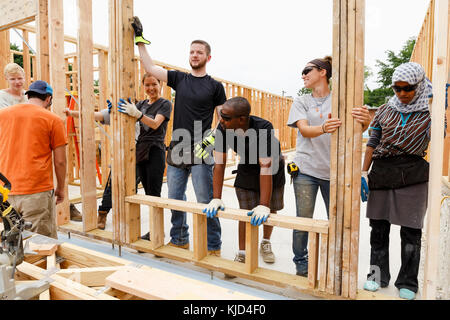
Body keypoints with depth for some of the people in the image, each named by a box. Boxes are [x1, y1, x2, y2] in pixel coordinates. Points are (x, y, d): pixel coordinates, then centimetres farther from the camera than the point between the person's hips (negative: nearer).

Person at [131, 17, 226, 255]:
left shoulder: (215, 86, 2)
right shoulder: (179, 79, 12)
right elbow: (150, 67, 10)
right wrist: (140, 39, 10)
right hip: (177, 150, 5)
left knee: (205, 201, -2)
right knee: (174, 199, 13)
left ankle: (213, 247, 13)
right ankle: (179, 240, 31)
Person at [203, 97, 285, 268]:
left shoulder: (264, 129, -39)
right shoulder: (223, 129, -28)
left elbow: (266, 168, -42)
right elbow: (220, 164, -23)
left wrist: (264, 206, -45)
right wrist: (216, 199, -27)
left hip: (272, 167, -2)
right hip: (247, 167, 2)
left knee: (271, 209, 8)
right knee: (246, 211, 1)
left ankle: (266, 242, 35)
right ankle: (242, 254, 15)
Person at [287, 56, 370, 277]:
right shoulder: (301, 102, 9)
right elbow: (304, 130, -7)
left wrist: (365, 122, -30)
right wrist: (324, 129, -29)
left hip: (334, 170, 0)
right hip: (306, 169, 0)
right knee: (303, 219, 1)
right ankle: (301, 263, 20)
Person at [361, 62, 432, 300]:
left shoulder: (429, 112, 3)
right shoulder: (385, 111, 10)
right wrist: (363, 173, 4)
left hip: (413, 174, -2)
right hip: (381, 172, 3)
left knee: (411, 231, 4)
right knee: (378, 227, 9)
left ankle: (407, 282, 22)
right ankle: (378, 275, 25)